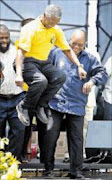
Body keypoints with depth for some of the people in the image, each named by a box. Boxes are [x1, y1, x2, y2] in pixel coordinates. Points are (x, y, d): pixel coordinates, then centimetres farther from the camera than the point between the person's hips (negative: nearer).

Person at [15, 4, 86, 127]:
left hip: (44, 63, 6)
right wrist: (19, 74, -32)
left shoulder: (56, 30, 8)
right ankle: (24, 107, -14)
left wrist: (79, 67, 2)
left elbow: (67, 50, 15)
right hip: (28, 62, -6)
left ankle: (41, 105, -14)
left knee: (60, 77, -23)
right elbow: (21, 52, -20)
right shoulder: (31, 29, -13)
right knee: (41, 80, -35)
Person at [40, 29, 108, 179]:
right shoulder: (57, 53, 6)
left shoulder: (89, 59, 9)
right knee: (50, 137, -1)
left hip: (77, 106, 1)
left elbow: (103, 74, 3)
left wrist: (92, 81, -17)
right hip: (55, 103, -1)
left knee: (76, 139, 3)